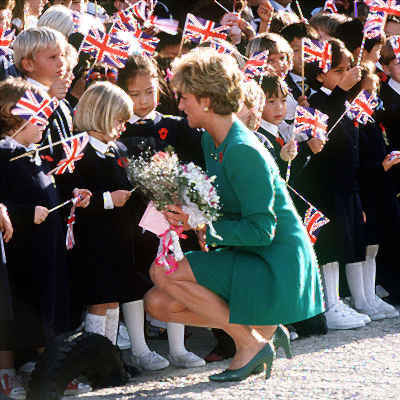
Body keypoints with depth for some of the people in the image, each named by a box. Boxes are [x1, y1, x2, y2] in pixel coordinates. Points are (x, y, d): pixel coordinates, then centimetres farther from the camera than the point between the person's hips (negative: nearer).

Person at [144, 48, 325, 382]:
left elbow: (261, 230, -23)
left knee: (163, 272, -19)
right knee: (158, 303, 2)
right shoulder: (211, 141, 7)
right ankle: (259, 328, 6)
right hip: (245, 257, 9)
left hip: (275, 267, -9)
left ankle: (251, 342, -7)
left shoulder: (244, 151, -21)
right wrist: (187, 213, -2)